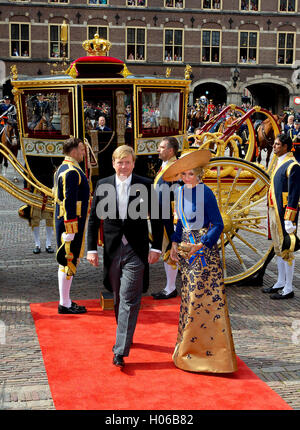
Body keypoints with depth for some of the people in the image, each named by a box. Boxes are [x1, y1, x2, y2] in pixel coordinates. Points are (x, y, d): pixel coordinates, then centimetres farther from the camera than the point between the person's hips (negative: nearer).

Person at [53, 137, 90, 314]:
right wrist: (71, 230, -22)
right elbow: (69, 203, -22)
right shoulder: (72, 172, -18)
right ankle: (65, 304, 4)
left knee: (68, 261, 15)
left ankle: (65, 301, 24)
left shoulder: (63, 169, 15)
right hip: (71, 223, -11)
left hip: (64, 222, 11)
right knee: (69, 261, -4)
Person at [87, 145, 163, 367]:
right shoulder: (103, 185, 3)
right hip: (112, 249, 3)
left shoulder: (145, 185, -2)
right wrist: (92, 248, 1)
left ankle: (121, 351, -6)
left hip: (136, 251, -3)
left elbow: (156, 218, 2)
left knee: (129, 300, -7)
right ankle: (124, 336, 36)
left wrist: (156, 247, -4)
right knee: (118, 298, 16)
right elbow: (94, 218, 6)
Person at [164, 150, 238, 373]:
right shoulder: (181, 192, 7)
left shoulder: (205, 192, -14)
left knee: (202, 297, -4)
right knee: (189, 296, 12)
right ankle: (189, 345, 24)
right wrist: (175, 242, 6)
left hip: (204, 250, -7)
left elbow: (218, 225, -14)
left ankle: (207, 349, 7)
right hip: (186, 248, 7)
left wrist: (199, 245, -21)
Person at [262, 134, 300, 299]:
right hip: (274, 211, 10)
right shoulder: (279, 163, 15)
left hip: (285, 213, -10)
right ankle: (281, 283, 28)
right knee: (278, 249, 16)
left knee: (286, 250, -3)